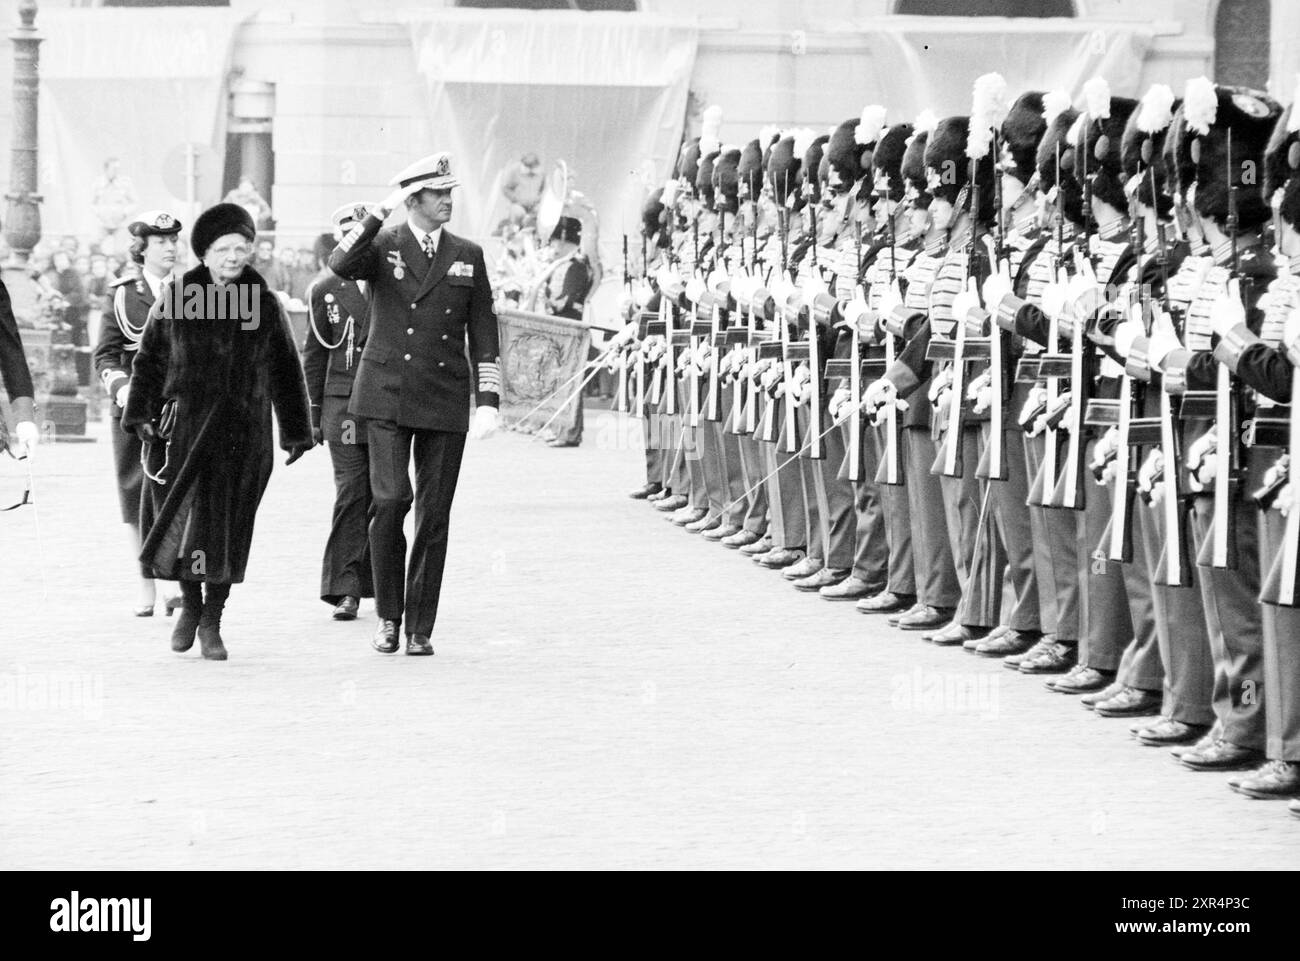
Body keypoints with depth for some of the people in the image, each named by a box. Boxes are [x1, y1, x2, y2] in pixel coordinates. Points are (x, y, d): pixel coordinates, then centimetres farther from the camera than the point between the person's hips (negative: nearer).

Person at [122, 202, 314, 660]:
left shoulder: (263, 304, 5)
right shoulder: (176, 300, 3)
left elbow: (285, 373, 10)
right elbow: (150, 360, 9)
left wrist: (296, 431, 11)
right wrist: (140, 414, 1)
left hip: (245, 432, 1)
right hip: (187, 425, -1)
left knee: (231, 524, -1)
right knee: (188, 515, -5)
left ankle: (212, 621, 9)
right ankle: (191, 604, 17)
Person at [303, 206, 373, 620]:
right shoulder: (326, 289, 7)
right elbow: (315, 354, 11)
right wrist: (312, 412, 8)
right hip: (344, 403, 0)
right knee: (350, 494, -8)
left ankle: (378, 584, 14)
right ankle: (344, 590, -7)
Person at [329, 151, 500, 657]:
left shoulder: (468, 256, 10)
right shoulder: (383, 246, 3)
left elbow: (484, 334, 10)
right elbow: (340, 265, -20)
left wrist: (489, 401, 3)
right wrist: (379, 214, -24)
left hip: (445, 402, 3)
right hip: (388, 396, -2)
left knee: (434, 515, 2)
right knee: (391, 500, -14)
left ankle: (419, 629, 9)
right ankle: (388, 616, 2)